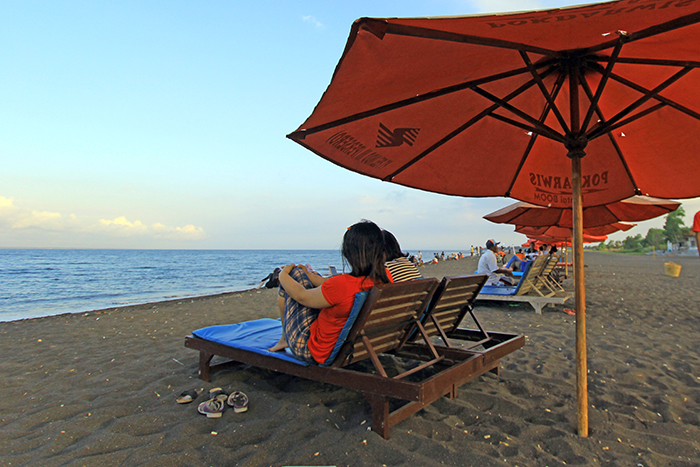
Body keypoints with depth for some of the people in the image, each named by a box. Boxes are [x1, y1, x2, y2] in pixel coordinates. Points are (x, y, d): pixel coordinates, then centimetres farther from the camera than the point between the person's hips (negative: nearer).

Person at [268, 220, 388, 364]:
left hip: (312, 352, -7)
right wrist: (309, 276, 14)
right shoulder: (385, 280, -15)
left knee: (295, 273, 7)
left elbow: (302, 296, -16)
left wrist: (283, 274, 4)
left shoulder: (343, 284, -36)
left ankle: (285, 338, 23)